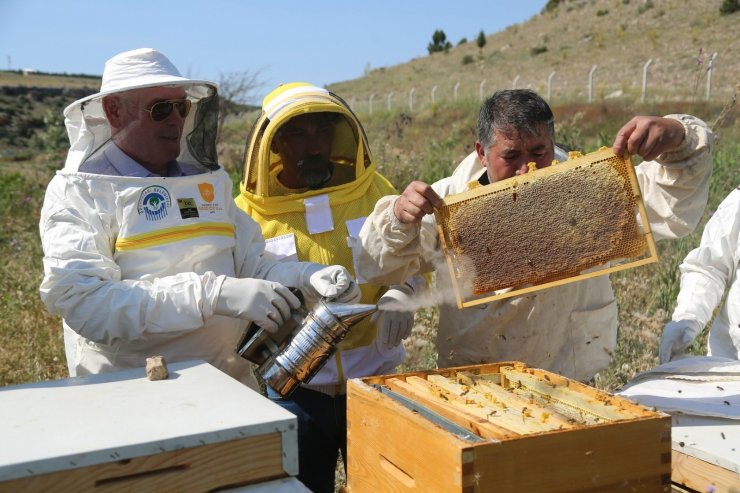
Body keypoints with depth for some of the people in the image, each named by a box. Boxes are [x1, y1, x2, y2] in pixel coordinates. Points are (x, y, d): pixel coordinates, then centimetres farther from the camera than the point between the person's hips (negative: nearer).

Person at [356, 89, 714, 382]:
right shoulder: (449, 202, -1)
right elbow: (374, 267, 1)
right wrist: (398, 217, -20)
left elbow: (675, 207, -5)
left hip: (567, 390, 0)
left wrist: (675, 136, -23)